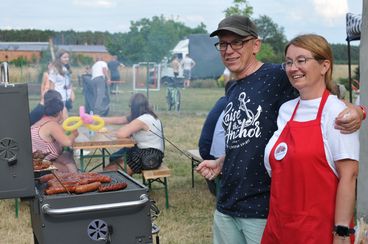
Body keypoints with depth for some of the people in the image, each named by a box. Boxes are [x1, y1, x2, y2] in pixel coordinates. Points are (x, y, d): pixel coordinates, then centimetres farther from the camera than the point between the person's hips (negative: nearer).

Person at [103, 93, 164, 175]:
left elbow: (121, 134, -29)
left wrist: (125, 127, -5)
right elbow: (119, 120, 17)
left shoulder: (145, 119, -23)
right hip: (144, 151, 10)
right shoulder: (142, 116, 8)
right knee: (113, 158, 11)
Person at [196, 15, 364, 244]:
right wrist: (220, 163, 11)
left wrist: (355, 111, -29)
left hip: (263, 207, -7)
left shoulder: (277, 76, -10)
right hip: (226, 204, 7)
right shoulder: (233, 92, 13)